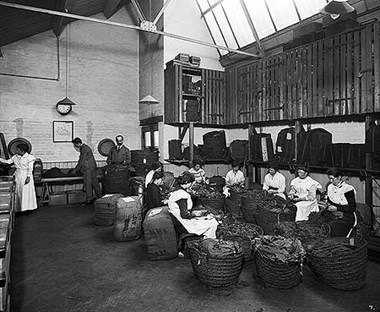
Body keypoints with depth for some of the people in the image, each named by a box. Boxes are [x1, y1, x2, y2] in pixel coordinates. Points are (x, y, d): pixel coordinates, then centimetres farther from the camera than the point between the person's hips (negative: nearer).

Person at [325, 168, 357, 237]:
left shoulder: (348, 189, -12)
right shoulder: (330, 186, 9)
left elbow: (352, 208, -11)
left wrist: (336, 208, -18)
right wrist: (328, 204, 2)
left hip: (347, 217, -6)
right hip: (333, 215, 6)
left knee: (331, 226, -30)